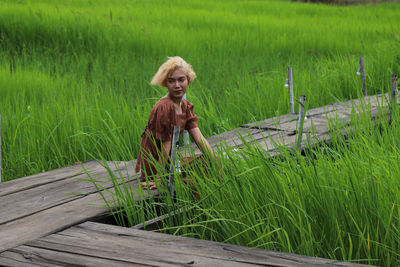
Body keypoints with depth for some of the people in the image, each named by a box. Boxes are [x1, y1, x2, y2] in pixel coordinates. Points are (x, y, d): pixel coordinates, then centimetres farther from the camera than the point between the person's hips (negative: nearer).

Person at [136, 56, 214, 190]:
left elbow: (199, 139, 0)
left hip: (170, 160, 9)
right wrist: (159, 179, -16)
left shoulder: (185, 106, 5)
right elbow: (165, 145, -21)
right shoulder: (164, 107, -22)